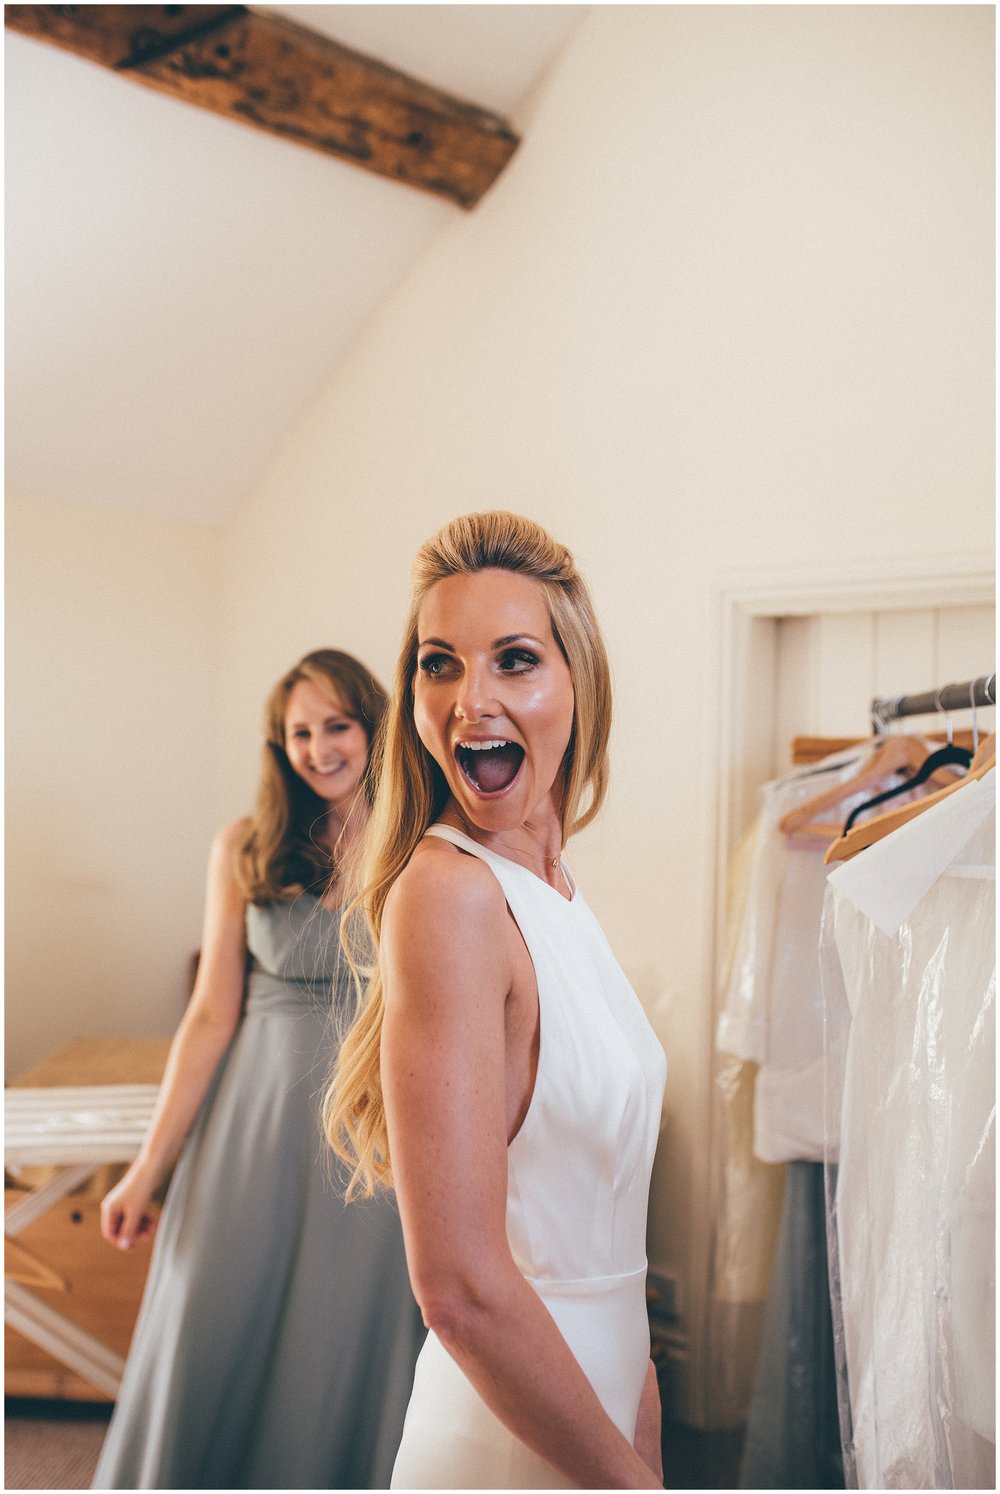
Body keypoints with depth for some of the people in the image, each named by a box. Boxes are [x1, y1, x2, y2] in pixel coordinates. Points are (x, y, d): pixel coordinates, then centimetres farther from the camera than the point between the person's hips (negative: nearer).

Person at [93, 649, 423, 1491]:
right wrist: (149, 1169, 0)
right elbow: (212, 1015, 1)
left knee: (346, 1353, 9)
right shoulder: (245, 851, 1)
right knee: (214, 1345, 10)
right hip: (256, 1119, 1)